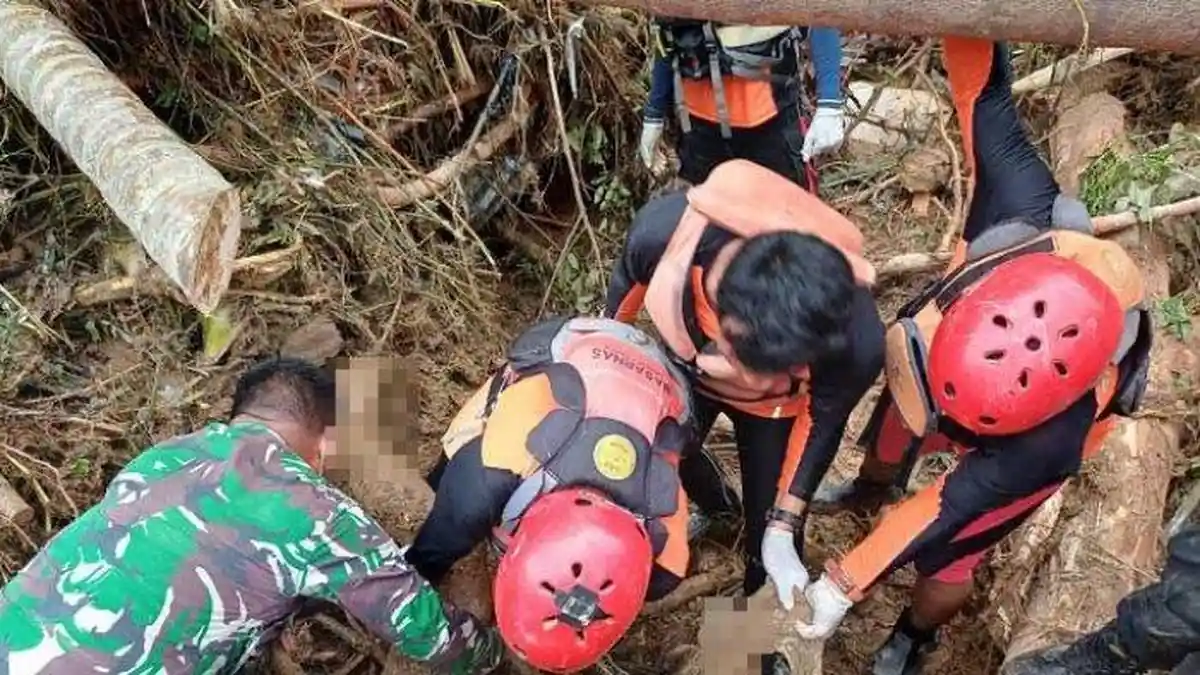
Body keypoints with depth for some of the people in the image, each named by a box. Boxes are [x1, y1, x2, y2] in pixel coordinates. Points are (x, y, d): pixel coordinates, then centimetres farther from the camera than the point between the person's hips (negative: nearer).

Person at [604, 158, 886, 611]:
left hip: (772, 407, -2)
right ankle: (722, 511, 64)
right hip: (687, 368, 3)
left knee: (768, 531, 6)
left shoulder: (856, 341, -45)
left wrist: (782, 532, -16)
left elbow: (822, 421, -19)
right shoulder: (666, 228, -44)